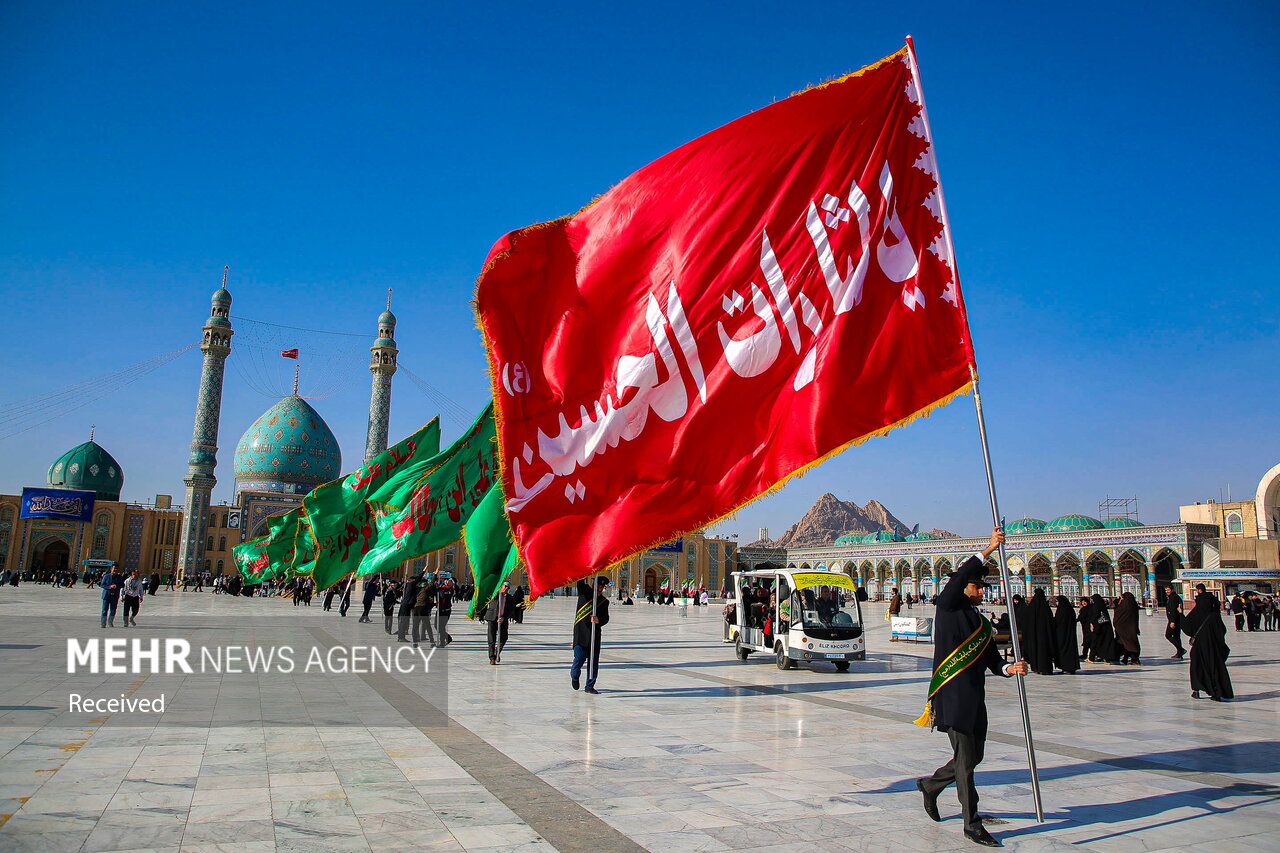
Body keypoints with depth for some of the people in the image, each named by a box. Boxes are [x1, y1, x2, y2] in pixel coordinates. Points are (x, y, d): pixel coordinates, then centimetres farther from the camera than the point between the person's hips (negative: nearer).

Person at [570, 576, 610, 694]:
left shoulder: (604, 601, 10)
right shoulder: (585, 592, 3)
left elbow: (606, 618, 5)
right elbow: (580, 581, -11)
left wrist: (599, 620, -16)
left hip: (595, 634, 3)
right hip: (581, 631, -3)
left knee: (594, 660, 3)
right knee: (580, 657, -10)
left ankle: (590, 686, 15)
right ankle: (574, 676, 22)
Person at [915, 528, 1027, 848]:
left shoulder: (982, 623, 17)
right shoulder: (948, 608, -4)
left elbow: (992, 660, 11)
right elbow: (959, 577, -21)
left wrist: (1009, 668, -11)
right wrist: (989, 549, -23)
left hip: (975, 698, 8)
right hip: (952, 696, -8)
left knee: (974, 756, 14)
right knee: (965, 759, -3)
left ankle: (930, 785, 36)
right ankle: (972, 824, 8)